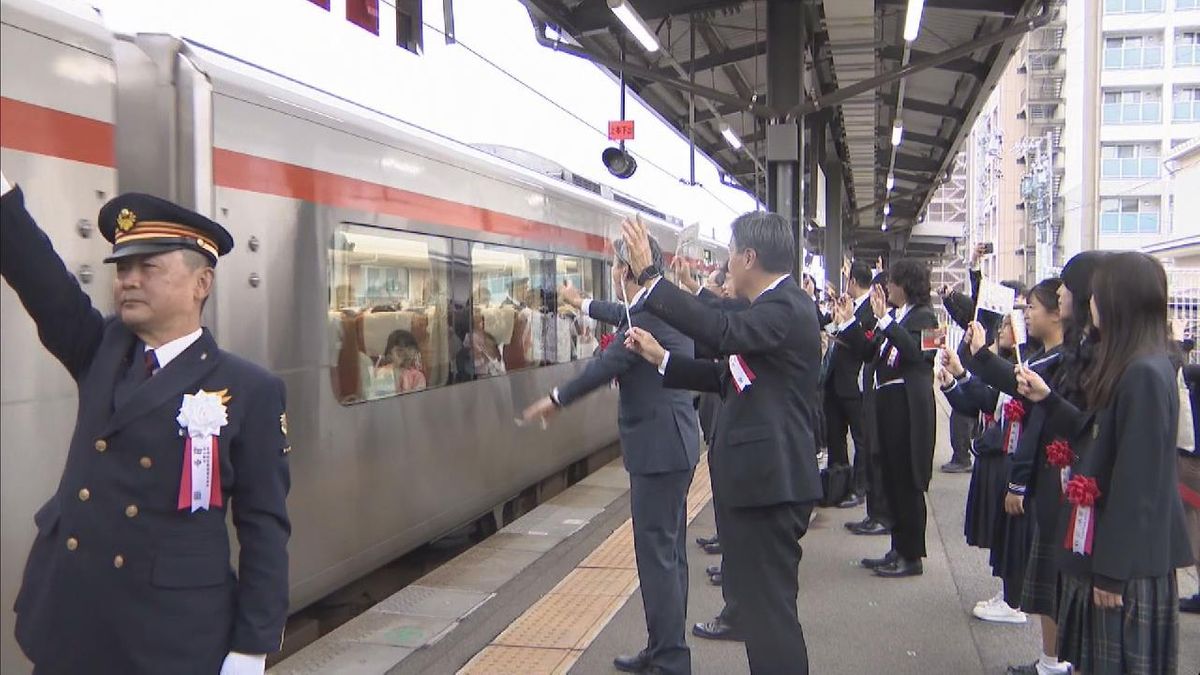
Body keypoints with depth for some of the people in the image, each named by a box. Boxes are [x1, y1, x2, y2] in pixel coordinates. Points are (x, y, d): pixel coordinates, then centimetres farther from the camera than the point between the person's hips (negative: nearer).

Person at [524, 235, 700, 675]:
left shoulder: (649, 313, -20)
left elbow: (606, 366, -17)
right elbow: (626, 317, 32)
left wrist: (556, 399, -2)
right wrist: (584, 304, 49)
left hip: (658, 447, -11)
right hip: (673, 444, 11)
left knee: (656, 553, -5)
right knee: (670, 551, 16)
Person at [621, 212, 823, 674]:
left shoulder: (786, 309, -17)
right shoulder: (777, 305, 15)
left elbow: (724, 331, -35)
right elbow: (728, 378, 19)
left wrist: (650, 276, -32)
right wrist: (661, 358, 14)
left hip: (770, 481, -11)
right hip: (761, 477, 11)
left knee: (769, 606, -4)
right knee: (759, 600, 21)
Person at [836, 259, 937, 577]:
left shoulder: (923, 316, -8)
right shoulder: (894, 317, 14)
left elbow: (915, 351, -26)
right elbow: (869, 352, 11)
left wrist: (884, 320, -28)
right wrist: (849, 323, 5)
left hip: (909, 407, -9)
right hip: (888, 404, 9)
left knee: (907, 483, -1)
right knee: (892, 481, 14)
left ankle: (911, 556, 9)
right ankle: (899, 550, 24)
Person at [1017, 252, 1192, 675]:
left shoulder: (1145, 374, -22)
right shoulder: (1127, 367, 9)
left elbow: (1138, 481, -23)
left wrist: (1113, 572, -20)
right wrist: (1046, 399, 8)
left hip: (1128, 557, -9)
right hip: (1106, 545, 9)